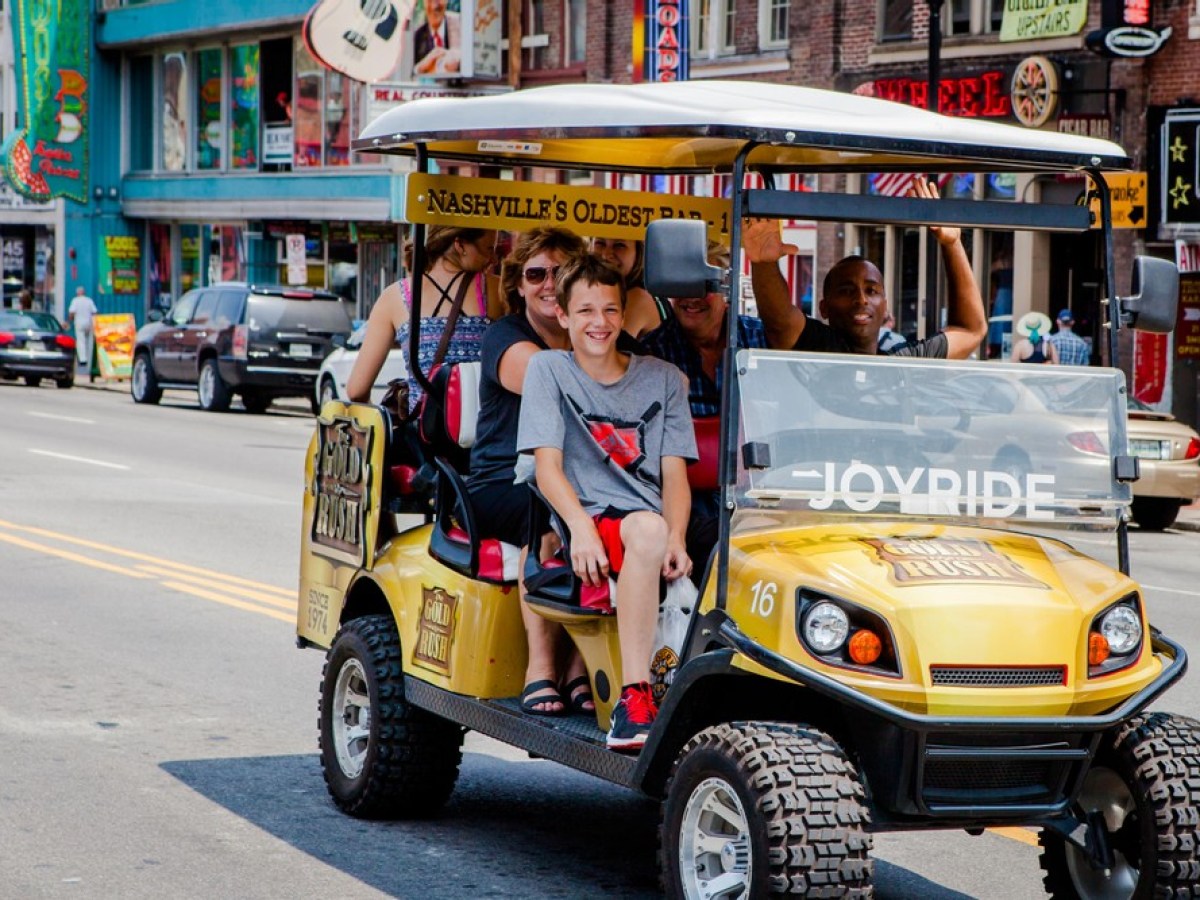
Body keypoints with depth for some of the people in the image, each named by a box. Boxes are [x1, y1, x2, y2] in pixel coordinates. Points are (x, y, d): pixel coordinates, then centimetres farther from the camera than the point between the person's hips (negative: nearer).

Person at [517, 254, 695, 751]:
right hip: (592, 521, -3)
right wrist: (581, 526, -20)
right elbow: (548, 465, -1)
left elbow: (674, 473, 9)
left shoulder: (663, 378, 18)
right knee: (646, 530, -35)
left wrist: (675, 538, -11)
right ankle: (635, 697, -41)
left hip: (650, 528, 3)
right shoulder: (548, 369, 11)